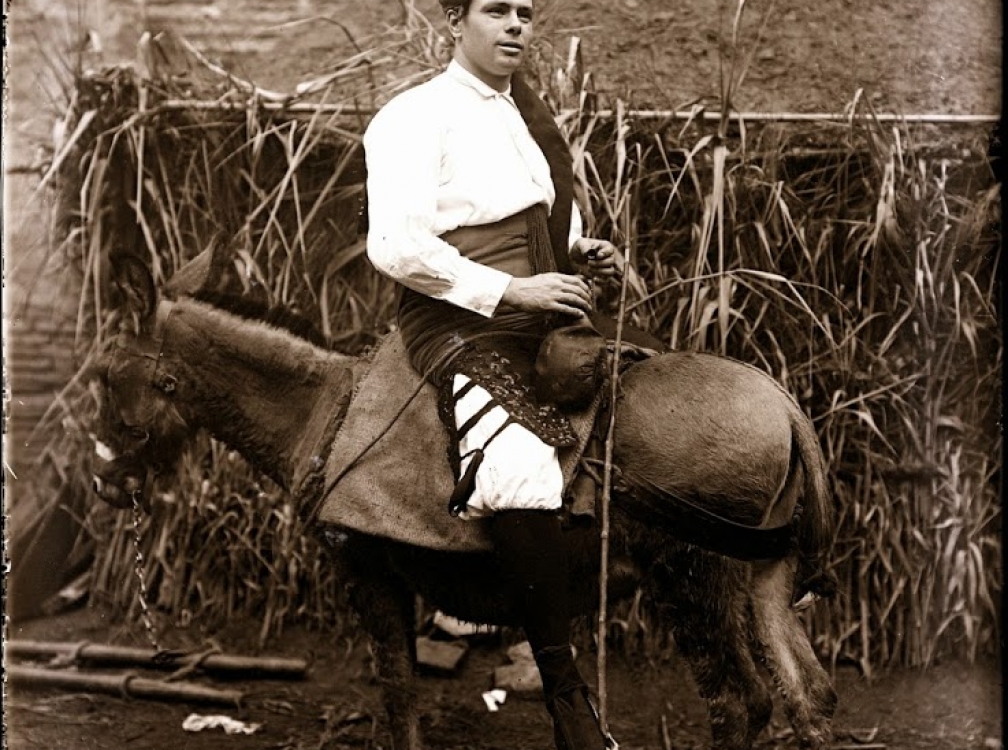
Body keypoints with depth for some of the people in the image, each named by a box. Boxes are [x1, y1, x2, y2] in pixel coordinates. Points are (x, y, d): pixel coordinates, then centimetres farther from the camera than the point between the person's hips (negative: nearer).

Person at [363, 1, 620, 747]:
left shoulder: (530, 114, 19)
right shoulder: (415, 118, -4)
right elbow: (396, 245, -16)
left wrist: (584, 252, 11)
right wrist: (512, 289, -19)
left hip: (546, 317, 9)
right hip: (460, 322, -9)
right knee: (522, 475, -30)